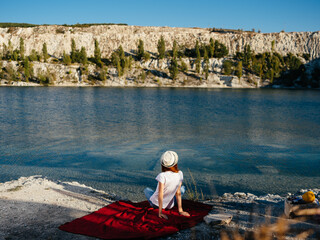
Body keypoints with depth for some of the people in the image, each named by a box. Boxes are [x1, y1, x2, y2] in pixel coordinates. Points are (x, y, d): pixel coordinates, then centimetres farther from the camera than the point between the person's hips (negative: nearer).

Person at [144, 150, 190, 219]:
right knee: (183, 188, 24)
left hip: (156, 204, -3)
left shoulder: (162, 176, -27)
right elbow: (178, 193, -11)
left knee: (146, 190, 30)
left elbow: (160, 195, -26)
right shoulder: (180, 174, -15)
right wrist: (180, 210, -4)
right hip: (169, 206, 3)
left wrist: (160, 212, -20)